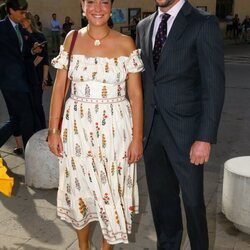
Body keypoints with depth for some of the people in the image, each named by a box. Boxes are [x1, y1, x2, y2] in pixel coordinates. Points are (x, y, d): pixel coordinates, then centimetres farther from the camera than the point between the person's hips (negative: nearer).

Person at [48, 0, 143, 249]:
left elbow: (135, 93, -3)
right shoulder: (72, 39, 2)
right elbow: (59, 87, 2)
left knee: (111, 190, 9)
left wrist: (137, 137, -7)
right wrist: (53, 130, -1)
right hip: (78, 126, 2)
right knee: (80, 188, 14)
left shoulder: (125, 43, -4)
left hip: (114, 128, -1)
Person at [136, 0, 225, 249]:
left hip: (184, 130, -5)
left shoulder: (204, 24, -8)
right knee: (160, 195, 16)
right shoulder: (144, 26, 10)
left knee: (192, 200, 8)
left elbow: (214, 85, -12)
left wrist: (205, 138, -16)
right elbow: (141, 78, 13)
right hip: (151, 128, 5)